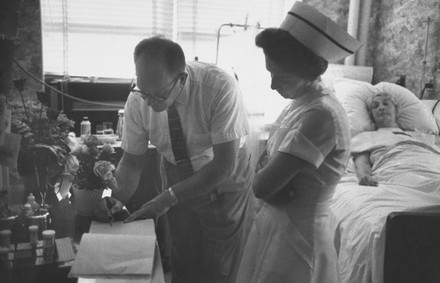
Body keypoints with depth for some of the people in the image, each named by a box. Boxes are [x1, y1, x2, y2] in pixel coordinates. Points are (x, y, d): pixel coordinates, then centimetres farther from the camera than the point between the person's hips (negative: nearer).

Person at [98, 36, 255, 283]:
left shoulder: (220, 87, -31)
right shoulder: (138, 100, -19)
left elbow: (225, 165, -28)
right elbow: (132, 160, -6)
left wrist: (168, 198, -30)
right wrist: (117, 198, -25)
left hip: (224, 181, -2)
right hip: (177, 179, 3)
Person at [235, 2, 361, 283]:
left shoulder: (322, 115, -26)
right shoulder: (301, 103, 4)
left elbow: (262, 185, -27)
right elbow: (270, 173, 5)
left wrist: (263, 179, -7)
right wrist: (272, 188, -14)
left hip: (298, 236, -8)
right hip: (274, 223, 8)